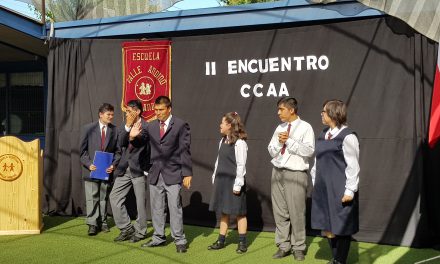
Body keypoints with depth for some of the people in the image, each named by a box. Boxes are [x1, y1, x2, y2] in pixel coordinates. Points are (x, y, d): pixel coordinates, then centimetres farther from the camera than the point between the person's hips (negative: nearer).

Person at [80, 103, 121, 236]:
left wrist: (113, 165, -9)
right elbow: (82, 150, 0)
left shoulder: (115, 130, 1)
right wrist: (89, 164, -12)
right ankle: (92, 224, 3)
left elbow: (117, 151, 6)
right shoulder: (88, 129, -1)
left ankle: (103, 222, 21)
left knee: (104, 197, 11)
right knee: (92, 198, -2)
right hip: (91, 169, -2)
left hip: (107, 170, 2)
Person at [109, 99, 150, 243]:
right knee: (114, 197, 3)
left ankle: (140, 231, 18)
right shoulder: (125, 127, 11)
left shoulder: (146, 127, -9)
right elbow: (121, 143, -4)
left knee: (140, 202, 3)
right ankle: (126, 228, 13)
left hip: (139, 169, -6)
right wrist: (128, 127, -11)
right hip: (124, 169, 6)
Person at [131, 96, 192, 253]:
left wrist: (187, 174, -10)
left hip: (172, 174, -5)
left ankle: (179, 240, 6)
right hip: (155, 174, 5)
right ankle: (158, 238, 23)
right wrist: (133, 137, -7)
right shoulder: (151, 126, 10)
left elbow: (185, 151, -6)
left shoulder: (180, 125, -3)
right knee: (156, 208, 11)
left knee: (174, 208, -3)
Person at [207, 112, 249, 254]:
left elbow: (241, 165, -16)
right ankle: (221, 241, 20)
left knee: (239, 212, 2)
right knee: (223, 211, 13)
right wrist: (215, 177, 13)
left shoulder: (239, 143, -14)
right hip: (222, 181, 8)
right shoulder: (222, 141, 10)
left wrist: (238, 184, -17)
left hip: (233, 181, -8)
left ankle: (242, 243, 11)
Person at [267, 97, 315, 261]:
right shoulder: (279, 128, 15)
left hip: (296, 174, -6)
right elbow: (271, 151, 13)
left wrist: (289, 141, -15)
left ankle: (298, 248, 10)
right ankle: (283, 246, 17)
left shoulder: (305, 127, -4)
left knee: (297, 212, -2)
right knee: (280, 212, 8)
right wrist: (278, 142, -7)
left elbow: (309, 150, -15)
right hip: (277, 172, 6)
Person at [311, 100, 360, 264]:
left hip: (339, 191, -7)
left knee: (341, 226, 4)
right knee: (327, 225, 12)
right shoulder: (324, 135, 11)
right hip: (324, 189, 7)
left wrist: (350, 190, -15)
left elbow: (353, 166, -13)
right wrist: (315, 181, 14)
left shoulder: (347, 137, -12)